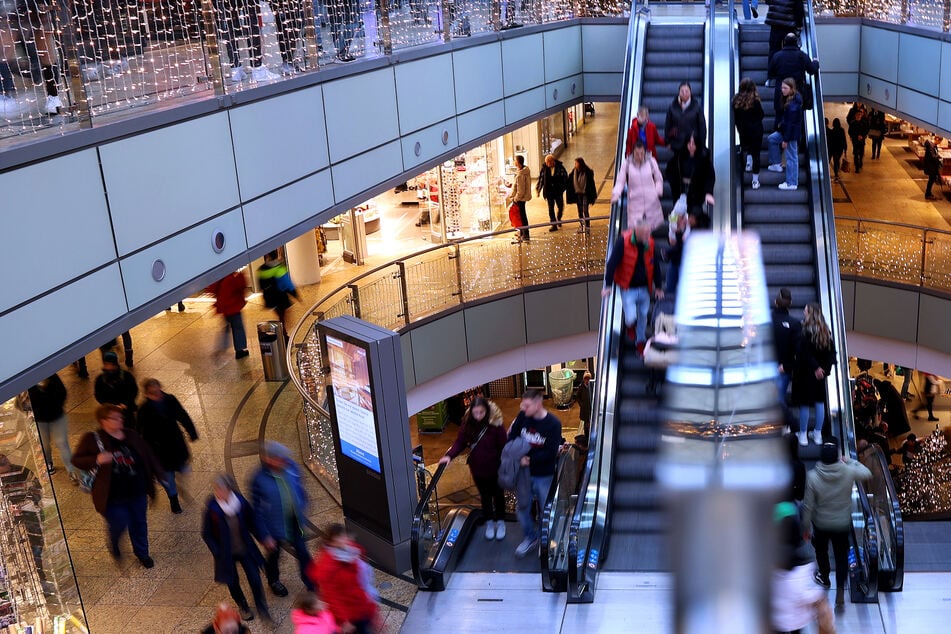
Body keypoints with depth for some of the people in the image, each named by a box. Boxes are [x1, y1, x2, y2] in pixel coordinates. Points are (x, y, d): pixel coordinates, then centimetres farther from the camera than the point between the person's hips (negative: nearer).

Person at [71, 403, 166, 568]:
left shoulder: (132, 436, 1)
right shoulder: (92, 439, -11)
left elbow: (148, 456, 10)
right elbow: (76, 460, -9)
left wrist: (160, 475, 11)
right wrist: (97, 460, -27)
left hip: (137, 493, 4)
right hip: (113, 497, -4)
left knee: (139, 523, 17)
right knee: (119, 525, 0)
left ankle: (142, 553, 42)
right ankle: (114, 545, 38)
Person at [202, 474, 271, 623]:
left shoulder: (240, 501, -17)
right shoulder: (212, 508, -23)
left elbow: (251, 522, 1)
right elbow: (206, 534, -11)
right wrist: (218, 553, -13)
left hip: (245, 549, 1)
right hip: (227, 553, -1)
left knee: (255, 580, 4)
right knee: (233, 583, 17)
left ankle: (262, 608, 30)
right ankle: (243, 607, 46)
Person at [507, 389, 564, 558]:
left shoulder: (553, 424, -19)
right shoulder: (522, 417, -8)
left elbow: (551, 453, -21)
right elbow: (512, 437, 1)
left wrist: (530, 459, -24)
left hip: (544, 475, -4)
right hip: (525, 472, 4)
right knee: (522, 507, 16)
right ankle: (530, 538, 37)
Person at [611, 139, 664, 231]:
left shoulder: (651, 161, -1)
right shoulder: (626, 164, -5)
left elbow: (659, 179, 10)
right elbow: (620, 181, -4)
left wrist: (658, 191, -6)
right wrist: (616, 194, -22)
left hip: (651, 201, 2)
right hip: (635, 202, -2)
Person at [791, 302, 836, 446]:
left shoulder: (805, 332, -18)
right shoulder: (826, 331, 3)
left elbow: (804, 355, -21)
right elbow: (832, 352, 5)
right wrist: (826, 367, 3)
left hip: (805, 374, -6)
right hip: (819, 374, 6)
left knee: (804, 404, 2)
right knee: (820, 402, 13)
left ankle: (803, 435, 9)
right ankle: (818, 434, 19)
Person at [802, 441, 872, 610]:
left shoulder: (813, 476, -24)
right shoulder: (848, 472, -21)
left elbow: (808, 505, -16)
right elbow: (867, 474, 3)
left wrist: (806, 527, -2)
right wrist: (851, 461, 14)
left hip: (821, 524, 0)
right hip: (843, 524, 1)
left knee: (821, 551, 26)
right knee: (841, 556, 13)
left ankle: (824, 578, 48)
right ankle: (840, 592, 8)